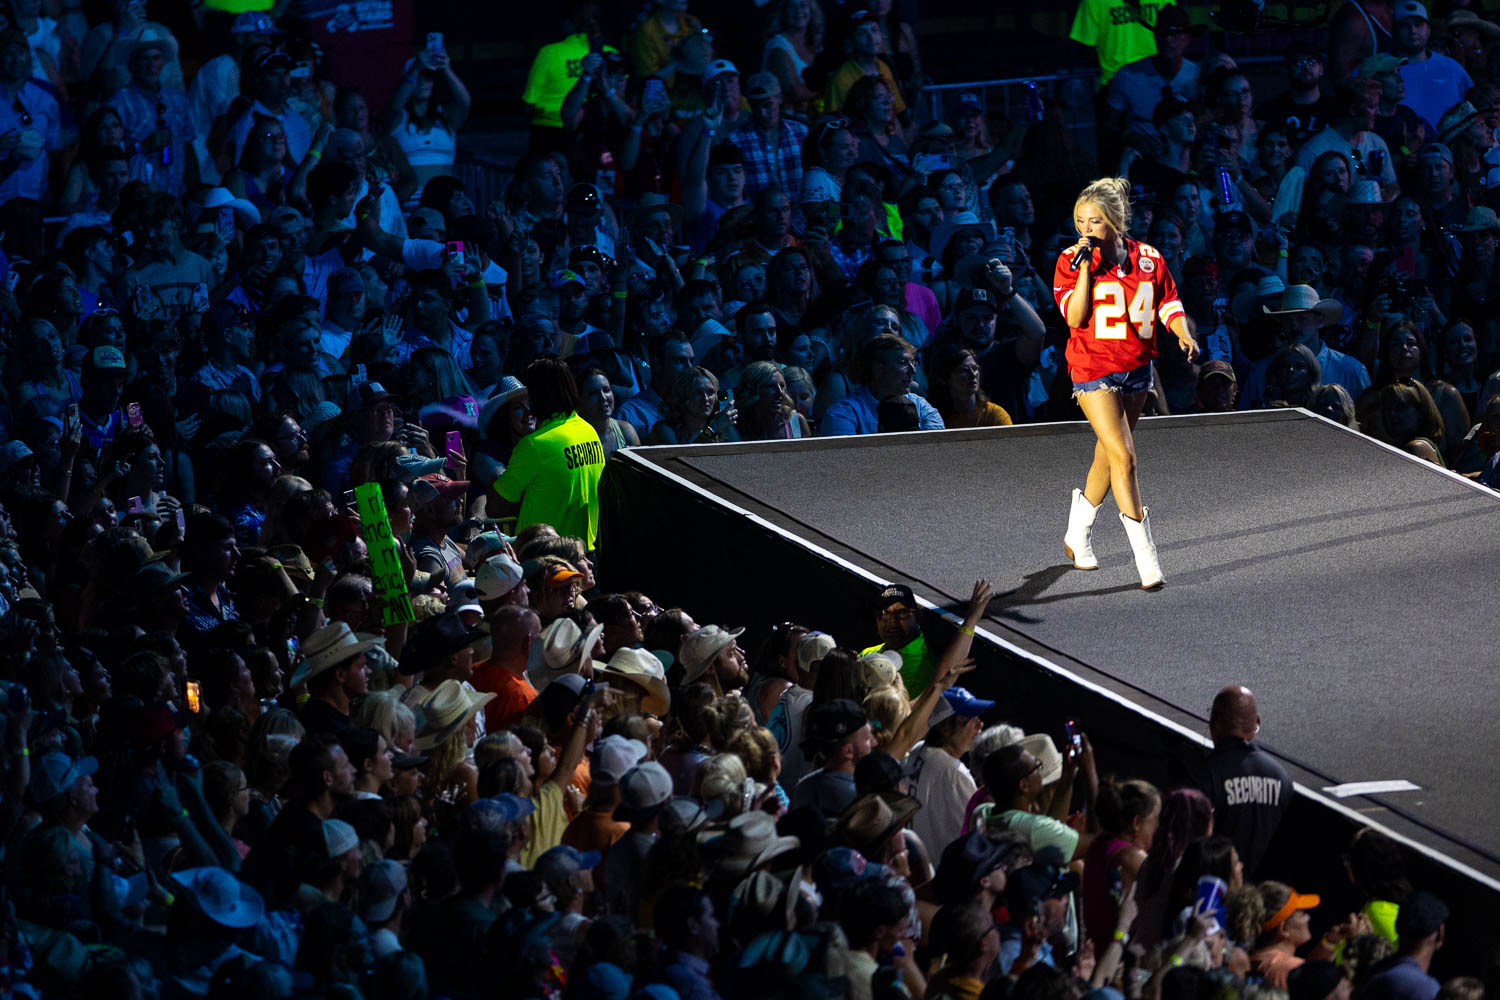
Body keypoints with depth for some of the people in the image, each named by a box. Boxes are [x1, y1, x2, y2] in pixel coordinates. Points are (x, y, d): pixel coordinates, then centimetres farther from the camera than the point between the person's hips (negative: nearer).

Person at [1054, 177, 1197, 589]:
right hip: (1093, 369, -4)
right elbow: (1075, 317, -16)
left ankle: (1078, 534, 37)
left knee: (1109, 454, 16)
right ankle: (1145, 554, -12)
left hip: (1137, 368, 4)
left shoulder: (1148, 258, 0)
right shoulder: (1070, 261, -9)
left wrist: (1183, 335, -11)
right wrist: (1085, 267, -22)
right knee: (1123, 456, -14)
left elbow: (1169, 303, 8)